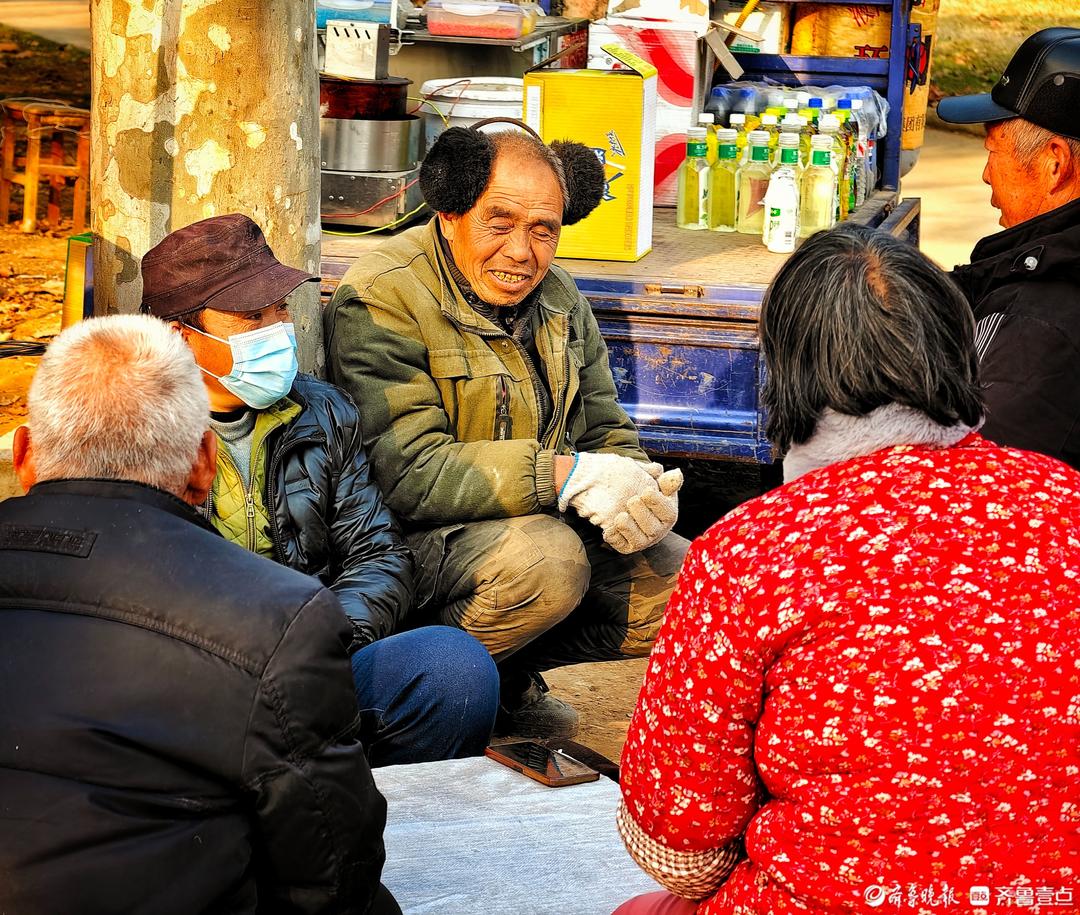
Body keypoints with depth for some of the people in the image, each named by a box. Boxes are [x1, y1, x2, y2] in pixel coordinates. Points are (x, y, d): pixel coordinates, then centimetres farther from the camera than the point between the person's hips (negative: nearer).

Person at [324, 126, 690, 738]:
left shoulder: (560, 299, 11)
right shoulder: (382, 302, -15)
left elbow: (608, 432, 12)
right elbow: (411, 473, -24)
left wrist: (639, 493, -14)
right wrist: (567, 475, -33)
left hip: (544, 522, 8)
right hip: (413, 542, -7)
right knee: (545, 557, -35)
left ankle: (509, 678, 5)